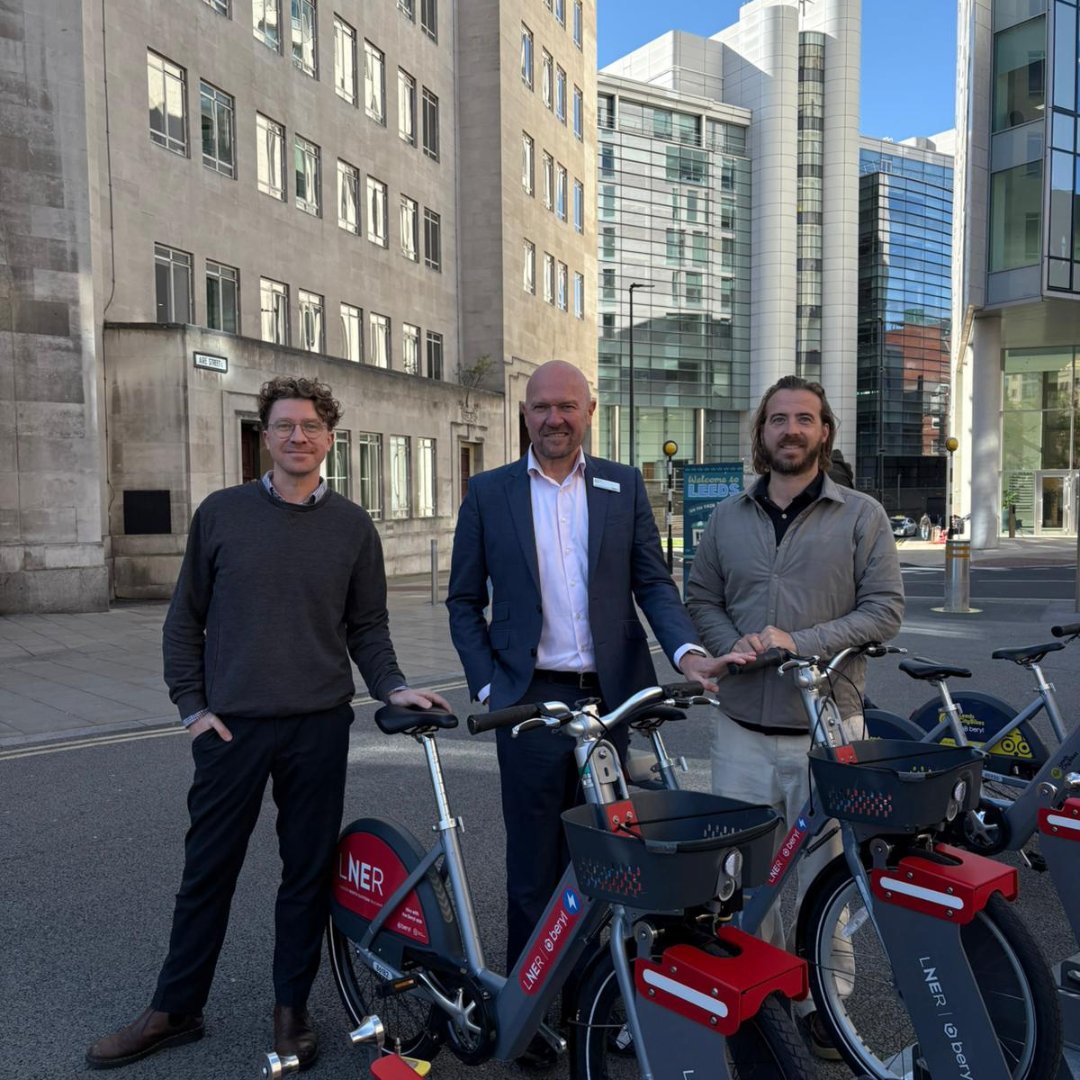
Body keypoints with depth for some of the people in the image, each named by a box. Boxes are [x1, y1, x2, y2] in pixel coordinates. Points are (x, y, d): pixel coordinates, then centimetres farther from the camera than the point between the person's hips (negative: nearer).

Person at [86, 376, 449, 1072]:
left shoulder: (353, 526, 4)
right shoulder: (222, 514, 2)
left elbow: (367, 626, 8)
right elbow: (185, 620, 6)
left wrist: (394, 686, -8)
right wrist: (193, 706, -1)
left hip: (320, 727, 1)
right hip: (231, 726, 0)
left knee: (309, 871, 10)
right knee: (208, 871, 10)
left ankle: (292, 1007, 28)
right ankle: (176, 1010, 29)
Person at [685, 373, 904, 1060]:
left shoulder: (862, 516, 1)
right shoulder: (728, 519, 10)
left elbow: (885, 609, -4)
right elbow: (701, 599, 12)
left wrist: (799, 643, -15)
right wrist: (734, 645, -9)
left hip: (827, 727, -2)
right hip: (743, 728, 3)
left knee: (825, 872, 7)